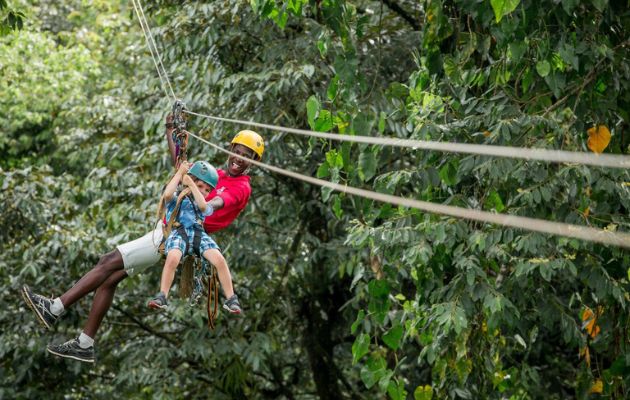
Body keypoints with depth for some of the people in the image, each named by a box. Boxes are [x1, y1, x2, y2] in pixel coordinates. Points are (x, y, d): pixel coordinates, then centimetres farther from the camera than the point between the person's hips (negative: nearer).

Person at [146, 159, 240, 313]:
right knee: (172, 258, -35)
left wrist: (190, 183, 7)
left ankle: (231, 299, -15)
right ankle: (162, 296, -27)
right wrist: (180, 172, 7)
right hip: (178, 232, -2)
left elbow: (202, 205, 2)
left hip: (199, 234, 2)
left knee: (219, 259, -22)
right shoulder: (176, 198, 22)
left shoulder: (206, 206, 27)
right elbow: (167, 194, -3)